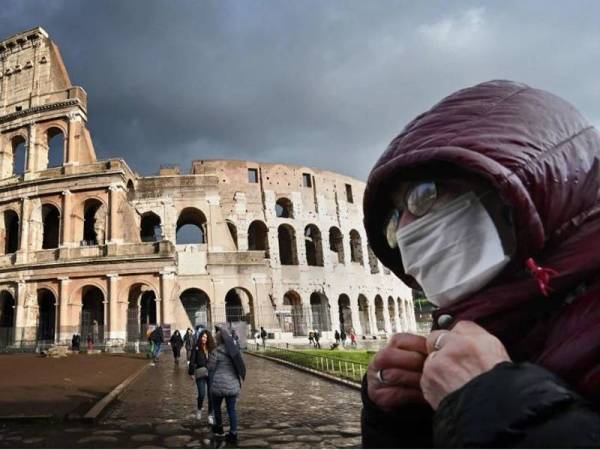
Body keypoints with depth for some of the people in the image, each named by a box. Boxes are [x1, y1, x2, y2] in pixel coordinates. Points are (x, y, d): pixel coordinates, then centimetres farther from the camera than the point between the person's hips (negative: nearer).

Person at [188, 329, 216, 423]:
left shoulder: (212, 348, 4)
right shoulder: (196, 347, -3)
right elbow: (192, 361, -2)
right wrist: (192, 373, -6)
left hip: (211, 373, 2)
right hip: (200, 374, -2)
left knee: (211, 394, 2)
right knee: (202, 394, -5)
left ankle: (210, 415, 16)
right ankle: (199, 409, 26)